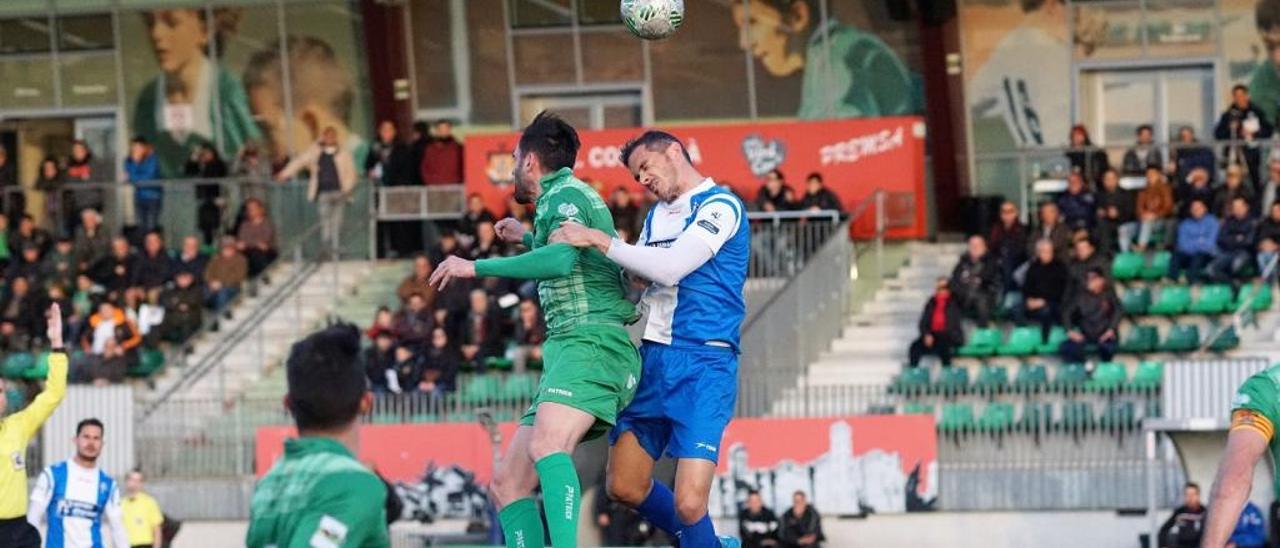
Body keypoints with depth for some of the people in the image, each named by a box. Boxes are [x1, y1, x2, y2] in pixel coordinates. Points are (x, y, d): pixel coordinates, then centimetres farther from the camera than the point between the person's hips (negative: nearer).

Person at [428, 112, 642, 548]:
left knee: (547, 446, -36)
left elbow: (562, 259, -23)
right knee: (508, 483, 6)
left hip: (591, 341, -11)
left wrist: (477, 267, -18)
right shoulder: (563, 197, 27)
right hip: (566, 348, 11)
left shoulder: (566, 193, -2)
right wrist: (528, 238, 58)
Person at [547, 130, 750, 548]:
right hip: (652, 359, 8)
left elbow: (670, 267, -19)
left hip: (703, 363, -8)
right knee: (625, 487, 10)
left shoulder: (721, 206, -7)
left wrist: (599, 240, -17)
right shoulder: (656, 215, 18)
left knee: (688, 503, -17)